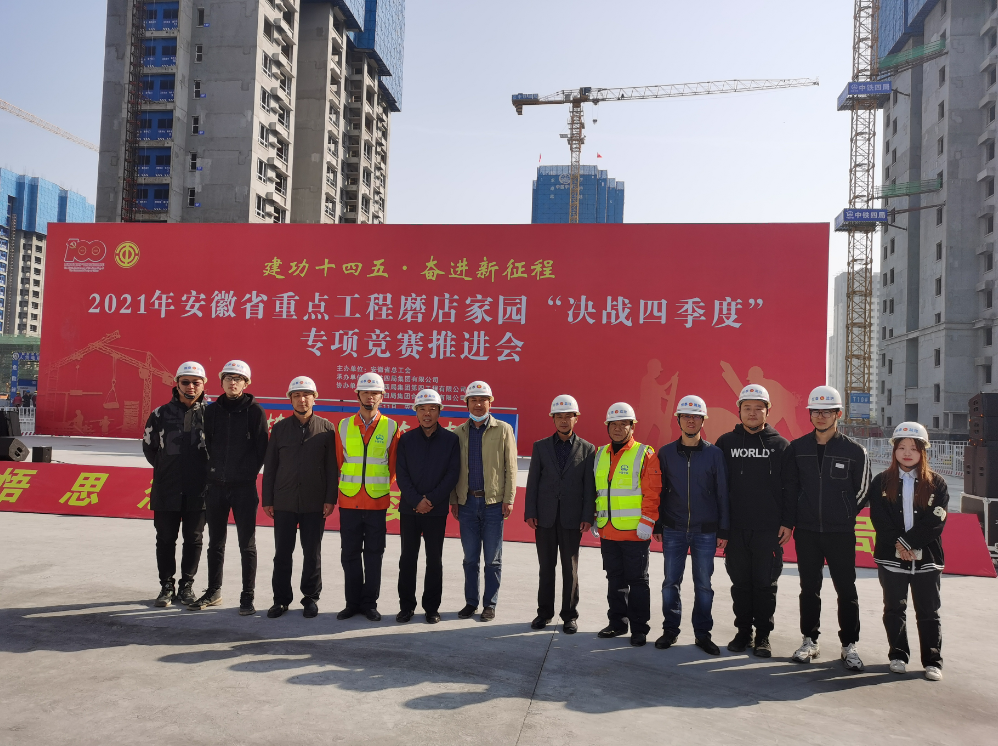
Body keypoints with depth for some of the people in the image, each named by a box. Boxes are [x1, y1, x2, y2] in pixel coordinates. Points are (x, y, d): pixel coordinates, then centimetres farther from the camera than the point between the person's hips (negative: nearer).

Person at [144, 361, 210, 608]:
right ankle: (166, 586, 22)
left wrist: (204, 472, 3)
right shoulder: (161, 414, 1)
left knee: (193, 539, 8)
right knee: (165, 539, 9)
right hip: (166, 491, 1)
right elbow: (148, 447, 12)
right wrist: (166, 470, 10)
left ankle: (186, 586, 21)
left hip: (198, 491, -1)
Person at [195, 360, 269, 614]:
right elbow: (205, 445, 10)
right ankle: (213, 591, 26)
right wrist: (213, 471, 3)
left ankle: (247, 596, 8)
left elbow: (262, 448, -3)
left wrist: (248, 473, -4)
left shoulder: (255, 411, -3)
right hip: (216, 487, 4)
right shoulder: (212, 411, 6)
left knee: (247, 545, 1)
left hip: (244, 488, -3)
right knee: (215, 543, 14)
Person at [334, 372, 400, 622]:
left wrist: (384, 488, 6)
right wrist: (346, 486, 11)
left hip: (377, 503, -1)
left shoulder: (391, 428, 1)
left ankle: (369, 603, 15)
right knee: (350, 554, 7)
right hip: (349, 501, 1)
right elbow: (338, 462, 11)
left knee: (373, 555, 5)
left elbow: (394, 465, 7)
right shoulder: (343, 426, 5)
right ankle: (353, 603, 18)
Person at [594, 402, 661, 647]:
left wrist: (647, 522, -15)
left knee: (637, 580, 4)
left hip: (635, 532, -5)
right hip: (607, 532, 5)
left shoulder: (645, 454, -5)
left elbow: (652, 492, -10)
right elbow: (594, 490, 18)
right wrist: (594, 519, 15)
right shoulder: (599, 455, 11)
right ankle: (617, 623, 26)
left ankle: (639, 629, 13)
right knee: (615, 579, 14)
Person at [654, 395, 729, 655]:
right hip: (673, 530, 1)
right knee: (671, 582, 6)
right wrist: (657, 525, 3)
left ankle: (702, 633, 18)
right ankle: (670, 630, 19)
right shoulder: (666, 453, 3)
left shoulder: (715, 454, 0)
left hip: (706, 531, -1)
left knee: (703, 584, 6)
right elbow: (659, 491, 6)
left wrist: (723, 530, -2)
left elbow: (722, 494, 1)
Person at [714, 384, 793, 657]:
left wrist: (787, 522, -5)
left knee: (765, 584, 5)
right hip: (735, 529, 1)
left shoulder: (780, 445, 3)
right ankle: (743, 632, 22)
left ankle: (763, 635, 16)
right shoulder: (726, 443, 5)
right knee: (740, 583, 9)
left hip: (769, 529, -1)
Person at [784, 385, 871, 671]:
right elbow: (790, 487, 6)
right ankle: (809, 640, 22)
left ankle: (849, 645, 16)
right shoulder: (797, 448, 3)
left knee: (846, 589, 3)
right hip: (806, 530, 2)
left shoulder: (854, 451, -3)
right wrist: (787, 522, 3)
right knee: (809, 588, 10)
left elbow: (862, 491, 5)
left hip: (841, 532, -2)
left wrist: (844, 515, 3)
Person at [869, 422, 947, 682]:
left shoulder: (936, 484, 2)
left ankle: (932, 662, 15)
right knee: (894, 609, 10)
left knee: (928, 612, 6)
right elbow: (879, 519, -4)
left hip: (926, 558, -1)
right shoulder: (881, 482, 3)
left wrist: (907, 541, -15)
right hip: (891, 557, 1)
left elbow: (935, 522, -7)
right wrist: (898, 545, -15)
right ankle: (898, 655, 22)